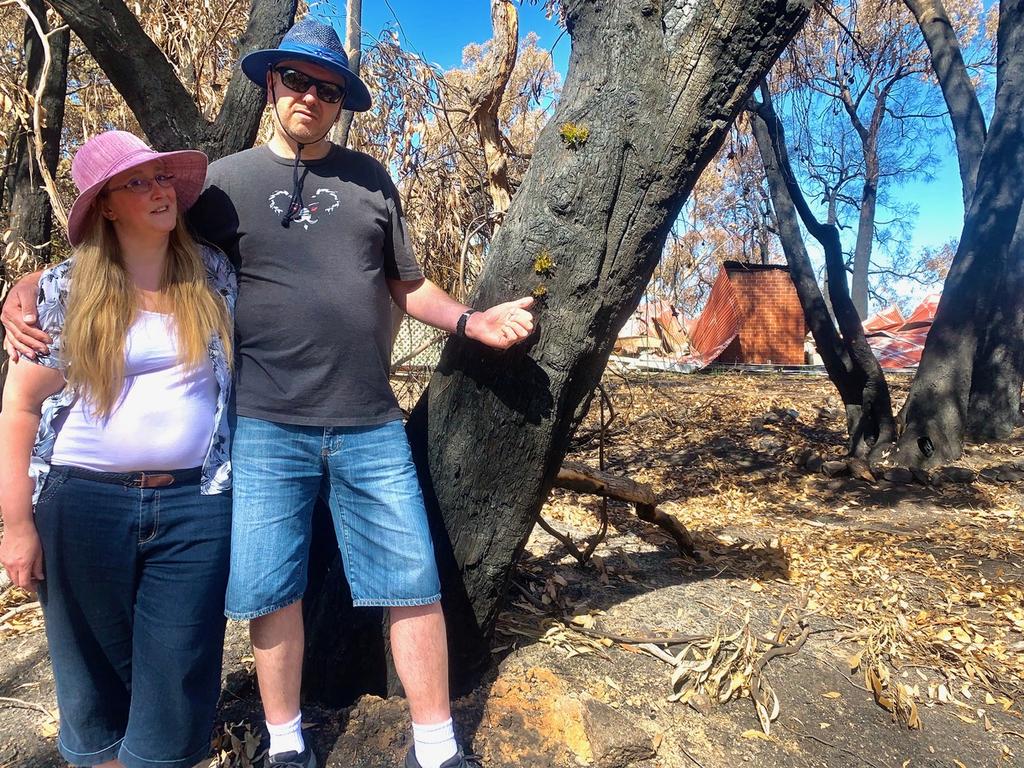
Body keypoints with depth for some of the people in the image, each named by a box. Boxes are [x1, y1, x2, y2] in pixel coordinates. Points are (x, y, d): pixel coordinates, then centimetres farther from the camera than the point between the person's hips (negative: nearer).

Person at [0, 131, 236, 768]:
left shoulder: (215, 275, 4)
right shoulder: (66, 288, -1)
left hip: (195, 505, 1)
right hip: (84, 505, 0)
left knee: (177, 684, 4)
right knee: (94, 676, 14)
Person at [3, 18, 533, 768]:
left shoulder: (370, 178, 11)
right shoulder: (227, 180, 5)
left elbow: (408, 286, 14)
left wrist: (472, 320, -2)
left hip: (371, 425, 2)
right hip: (267, 426, -1)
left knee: (414, 585, 4)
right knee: (272, 593, 9)